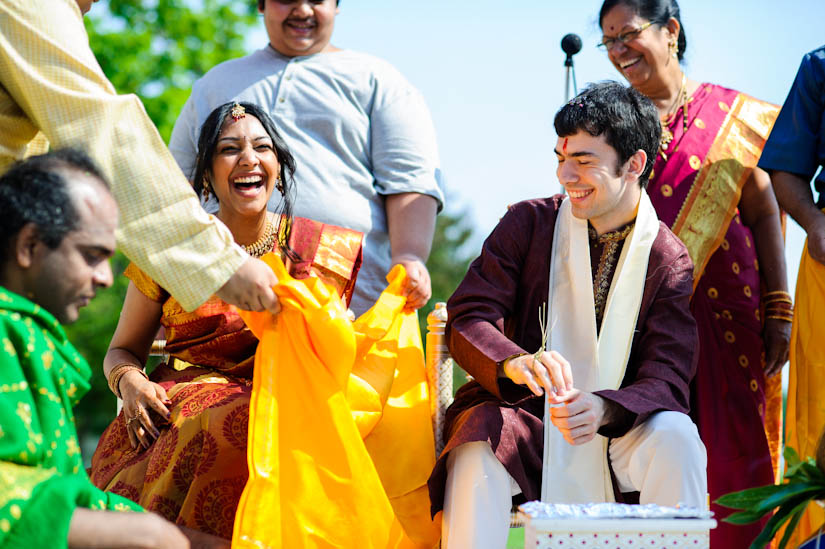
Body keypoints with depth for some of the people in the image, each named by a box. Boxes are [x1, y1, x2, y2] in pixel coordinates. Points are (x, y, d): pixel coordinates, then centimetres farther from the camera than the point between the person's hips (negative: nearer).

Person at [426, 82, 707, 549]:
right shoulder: (528, 223, 1)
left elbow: (666, 380, -8)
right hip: (521, 415, 0)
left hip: (611, 433, 0)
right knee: (478, 439, -33)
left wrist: (602, 409, -32)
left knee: (674, 436, -29)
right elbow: (467, 320, -8)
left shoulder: (669, 260, 0)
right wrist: (516, 362, -33)